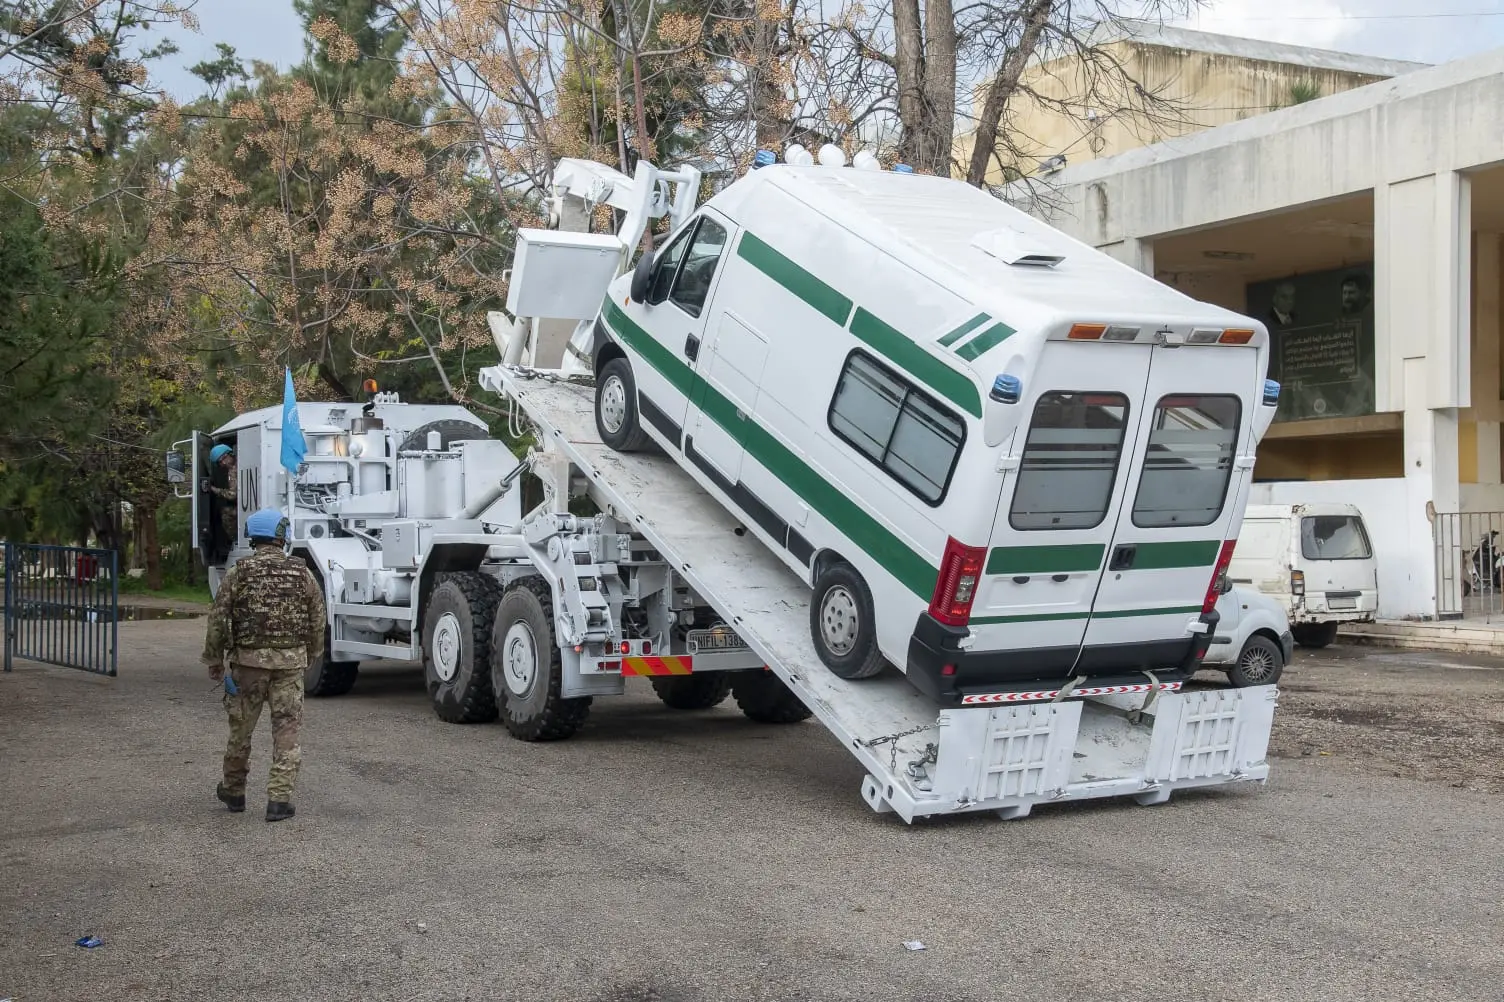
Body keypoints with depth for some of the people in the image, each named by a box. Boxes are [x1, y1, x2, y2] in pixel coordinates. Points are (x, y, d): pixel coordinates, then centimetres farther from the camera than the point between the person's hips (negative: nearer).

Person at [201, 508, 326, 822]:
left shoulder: (239, 573, -3)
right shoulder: (302, 573, 1)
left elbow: (218, 621, -3)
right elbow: (317, 620, 6)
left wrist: (214, 660, 6)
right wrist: (311, 655, 18)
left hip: (248, 659, 0)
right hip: (291, 661, 0)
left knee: (241, 728, 14)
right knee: (286, 730, 3)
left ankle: (234, 792, 29)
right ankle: (279, 799, -1)